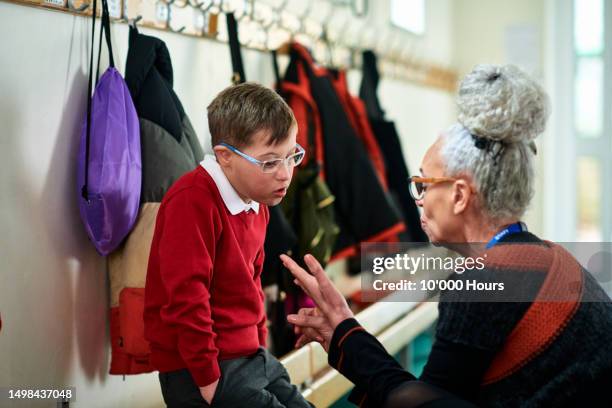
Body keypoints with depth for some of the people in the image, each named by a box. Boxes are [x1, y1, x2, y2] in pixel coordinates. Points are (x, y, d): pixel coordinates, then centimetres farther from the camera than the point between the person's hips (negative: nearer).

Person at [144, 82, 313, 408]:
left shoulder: (257, 202, 9)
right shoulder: (193, 201, -20)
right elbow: (186, 297, -23)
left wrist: (259, 346, 13)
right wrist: (208, 379, -20)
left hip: (250, 358, 9)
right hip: (200, 370, -9)